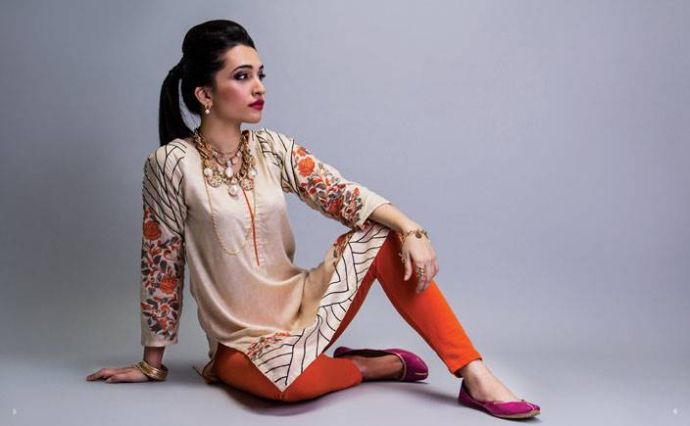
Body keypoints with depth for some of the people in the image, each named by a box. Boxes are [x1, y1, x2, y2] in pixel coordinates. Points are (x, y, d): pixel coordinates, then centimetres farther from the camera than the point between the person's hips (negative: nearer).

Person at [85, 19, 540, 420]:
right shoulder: (171, 164, -12)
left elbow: (345, 195, -9)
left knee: (384, 235, -16)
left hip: (303, 305, 5)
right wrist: (152, 363, 0)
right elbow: (161, 266, -6)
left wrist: (410, 230, -27)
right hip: (244, 340, -4)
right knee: (292, 379, -38)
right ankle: (382, 364, -5)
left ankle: (476, 375, -17)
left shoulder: (273, 148, 1)